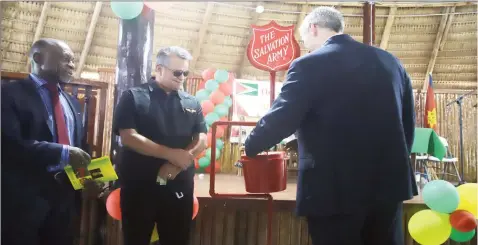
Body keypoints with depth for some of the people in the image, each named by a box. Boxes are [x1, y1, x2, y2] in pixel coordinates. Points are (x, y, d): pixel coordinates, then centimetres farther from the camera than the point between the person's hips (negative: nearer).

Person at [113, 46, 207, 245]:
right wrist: (171, 154, -18)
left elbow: (201, 140, 5)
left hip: (179, 186, 4)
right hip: (139, 186, -3)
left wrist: (176, 164, -13)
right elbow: (128, 137, -12)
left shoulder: (192, 103, 10)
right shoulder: (133, 97, -1)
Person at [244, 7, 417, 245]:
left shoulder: (310, 65, -11)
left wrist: (250, 146, 7)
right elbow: (408, 121, 13)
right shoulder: (390, 61, 8)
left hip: (335, 189, -6)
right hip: (388, 182, 6)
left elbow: (280, 120, -12)